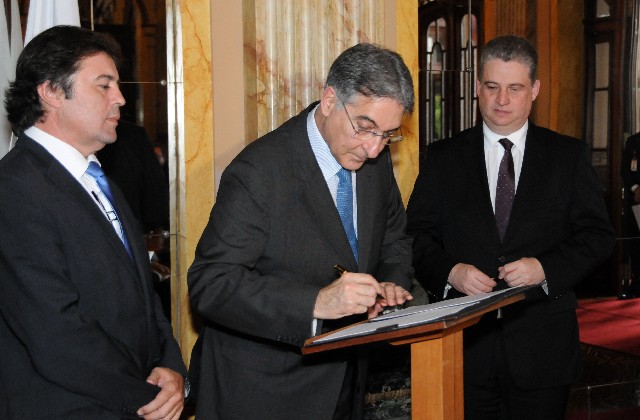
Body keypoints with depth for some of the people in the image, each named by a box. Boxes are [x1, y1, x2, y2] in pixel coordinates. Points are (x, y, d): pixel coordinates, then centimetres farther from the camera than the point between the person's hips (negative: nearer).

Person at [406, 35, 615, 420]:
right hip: (465, 343, 0)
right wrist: (450, 271, -14)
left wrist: (545, 268, -14)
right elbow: (417, 233, 5)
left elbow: (599, 235, 2)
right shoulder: (443, 157, 7)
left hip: (543, 345, 0)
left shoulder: (569, 155, 5)